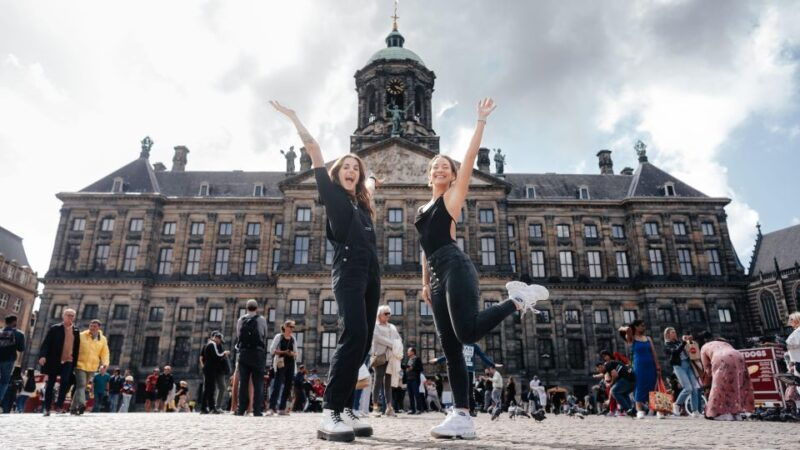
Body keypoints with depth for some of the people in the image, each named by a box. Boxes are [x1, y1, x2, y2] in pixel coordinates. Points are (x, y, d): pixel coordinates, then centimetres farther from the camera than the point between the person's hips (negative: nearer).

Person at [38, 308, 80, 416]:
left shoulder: (76, 331, 10)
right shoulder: (55, 329, 2)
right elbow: (46, 343, -5)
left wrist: (75, 362, 9)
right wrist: (43, 356, -20)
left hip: (68, 361, 1)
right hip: (54, 361, -1)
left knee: (65, 382, -14)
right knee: (50, 384, 6)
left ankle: (59, 405, -6)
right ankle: (47, 408, 14)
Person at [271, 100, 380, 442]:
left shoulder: (362, 203, 22)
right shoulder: (332, 193, 8)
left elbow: (370, 183, 49)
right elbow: (314, 151, 6)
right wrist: (294, 119, 10)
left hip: (371, 273, 7)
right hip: (348, 271, -7)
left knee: (362, 341, 0)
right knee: (353, 334, -23)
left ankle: (345, 409, 3)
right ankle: (329, 414, -24)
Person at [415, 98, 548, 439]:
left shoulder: (453, 195, 10)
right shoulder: (425, 209, 27)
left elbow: (470, 157, 2)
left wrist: (481, 120, 1)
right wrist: (426, 282, 20)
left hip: (455, 266, -7)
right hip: (438, 276, 7)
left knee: (468, 332, -25)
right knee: (450, 347, -1)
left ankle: (519, 298, -3)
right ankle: (462, 417, -1)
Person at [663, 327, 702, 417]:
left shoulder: (679, 342, 18)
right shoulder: (667, 345, 1)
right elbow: (676, 352, -15)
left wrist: (689, 340, 6)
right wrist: (684, 342, -20)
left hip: (688, 365, 6)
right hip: (678, 366, -5)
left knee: (695, 387, -6)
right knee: (688, 388, -15)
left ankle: (696, 411, -2)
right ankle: (677, 404, 5)